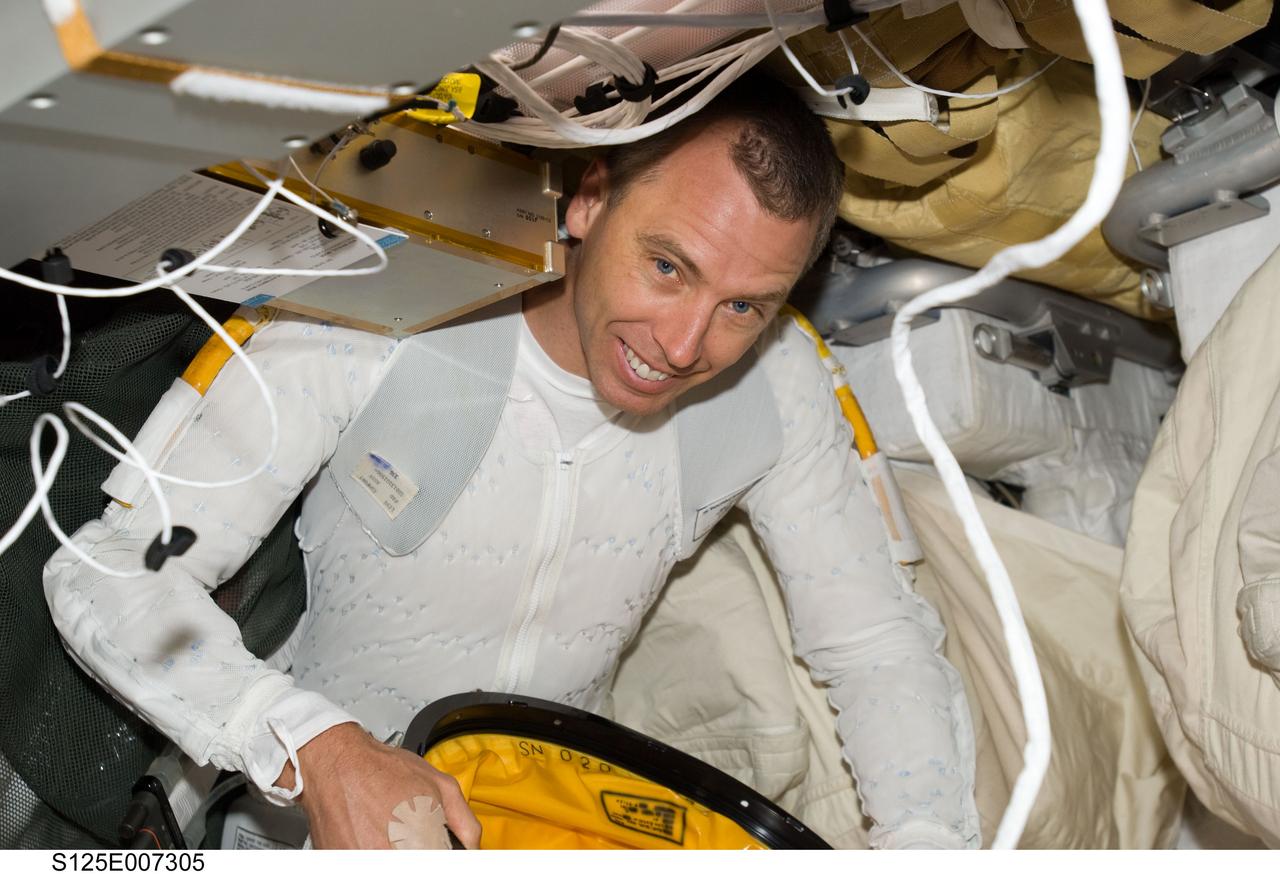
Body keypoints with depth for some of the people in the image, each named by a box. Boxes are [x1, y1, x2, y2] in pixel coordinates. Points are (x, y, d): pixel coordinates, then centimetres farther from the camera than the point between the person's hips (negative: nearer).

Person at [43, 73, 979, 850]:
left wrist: (924, 844, -20)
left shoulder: (772, 376, -13)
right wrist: (316, 748, -36)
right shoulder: (377, 322, -23)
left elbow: (878, 640, -4)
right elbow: (111, 570, -21)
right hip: (303, 798, -2)